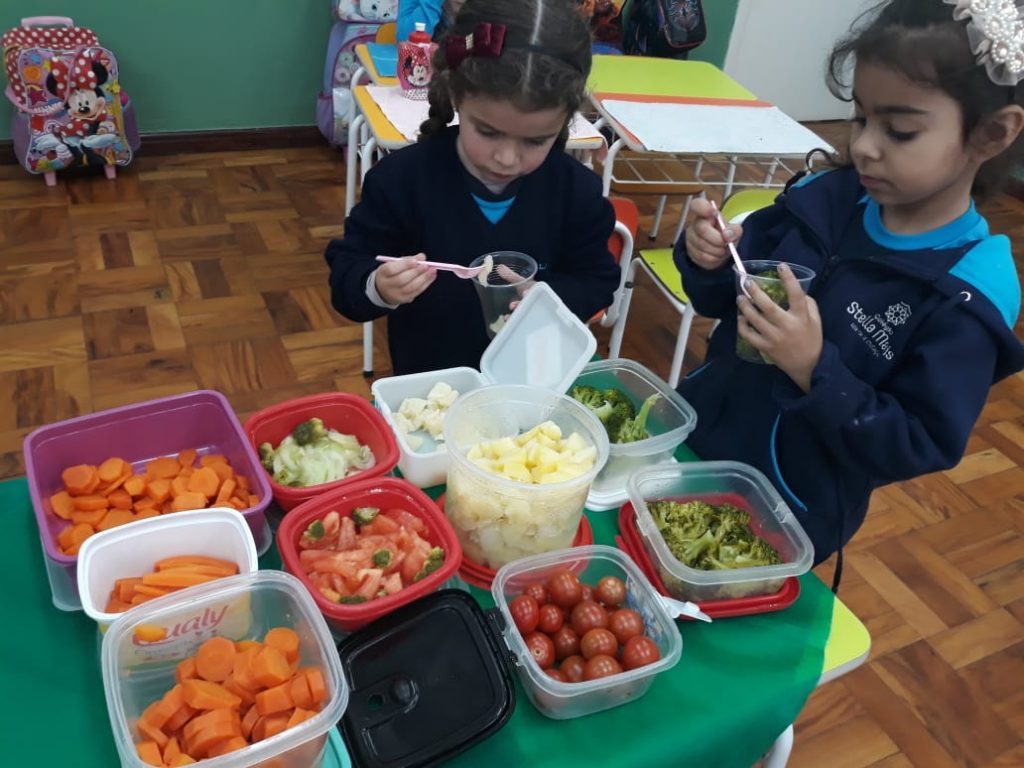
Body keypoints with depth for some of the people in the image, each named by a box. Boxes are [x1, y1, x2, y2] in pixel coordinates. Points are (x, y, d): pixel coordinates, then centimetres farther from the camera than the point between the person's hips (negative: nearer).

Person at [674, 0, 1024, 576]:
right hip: (696, 430, 5)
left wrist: (815, 370, -32)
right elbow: (724, 301, 3)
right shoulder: (827, 197, -8)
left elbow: (921, 449, -20)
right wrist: (709, 262, -19)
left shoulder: (968, 298, -21)